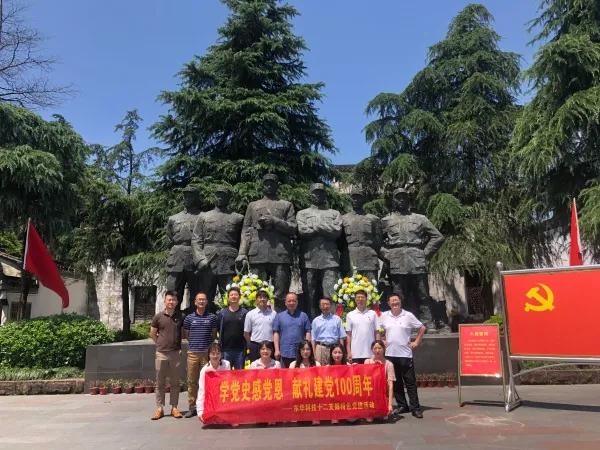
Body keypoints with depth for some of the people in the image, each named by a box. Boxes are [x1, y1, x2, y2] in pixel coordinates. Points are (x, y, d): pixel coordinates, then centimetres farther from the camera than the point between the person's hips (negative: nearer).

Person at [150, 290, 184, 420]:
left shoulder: (180, 317, 3)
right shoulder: (158, 317, 0)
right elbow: (152, 334, 11)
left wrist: (177, 344, 6)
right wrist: (161, 344, 7)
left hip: (176, 353, 1)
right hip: (161, 354, 0)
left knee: (175, 382, 7)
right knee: (160, 382, 6)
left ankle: (174, 408, 15)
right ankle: (159, 408, 14)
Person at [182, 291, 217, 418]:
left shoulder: (212, 317, 6)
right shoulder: (189, 318, 8)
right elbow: (185, 335, 14)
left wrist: (207, 342, 3)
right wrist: (195, 341, 5)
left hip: (207, 352, -1)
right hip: (192, 353, 1)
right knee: (192, 381, 5)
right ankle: (192, 407, 14)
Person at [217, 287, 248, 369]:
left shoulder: (244, 313, 3)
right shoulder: (221, 313, 7)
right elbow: (217, 330, 9)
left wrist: (247, 347, -3)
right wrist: (219, 346, 3)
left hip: (240, 349, -1)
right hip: (226, 349, 1)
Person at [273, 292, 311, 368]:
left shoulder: (303, 316, 8)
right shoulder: (279, 316, 8)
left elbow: (308, 332, 5)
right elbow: (276, 333, 4)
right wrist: (277, 350, -3)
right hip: (285, 353, 0)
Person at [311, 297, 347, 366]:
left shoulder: (337, 319, 7)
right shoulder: (316, 321, 10)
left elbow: (341, 337, 6)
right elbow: (313, 338, 10)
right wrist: (314, 352, 2)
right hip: (320, 348, 1)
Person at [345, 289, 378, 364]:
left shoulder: (373, 314, 5)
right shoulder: (350, 315, 5)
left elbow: (376, 332, 6)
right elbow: (349, 335, 6)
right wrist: (349, 352, -1)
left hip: (370, 353, 0)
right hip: (355, 354, 0)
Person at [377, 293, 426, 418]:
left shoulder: (408, 315, -2)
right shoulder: (384, 316, 5)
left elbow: (422, 328, 4)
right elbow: (379, 331, 18)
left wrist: (416, 342, 0)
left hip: (405, 354, -3)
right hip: (390, 354, 3)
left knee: (410, 382, 0)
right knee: (396, 382, 10)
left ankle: (415, 408, 6)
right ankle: (402, 406, 21)